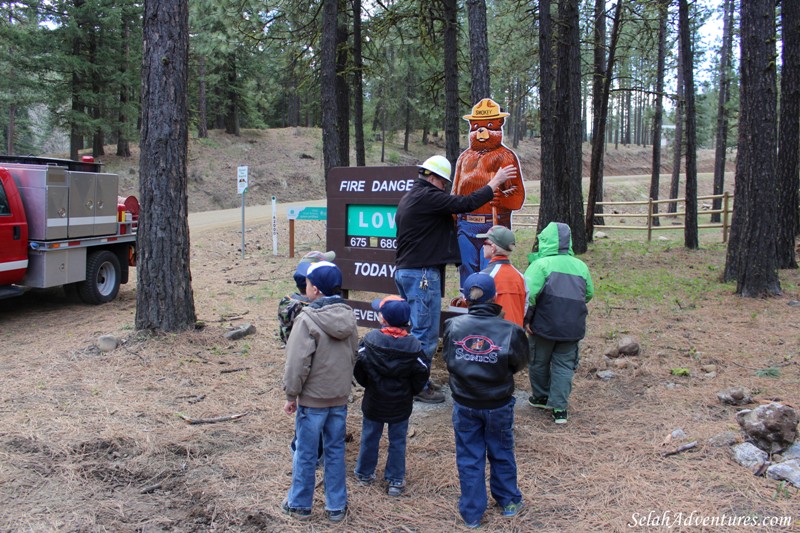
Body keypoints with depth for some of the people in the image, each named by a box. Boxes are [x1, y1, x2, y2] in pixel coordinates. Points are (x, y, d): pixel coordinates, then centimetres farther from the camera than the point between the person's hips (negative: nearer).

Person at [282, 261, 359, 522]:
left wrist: (291, 395, -7)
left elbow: (297, 363, -19)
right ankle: (337, 507, 24)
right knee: (336, 451, 15)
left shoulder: (307, 319, -20)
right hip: (340, 398, 6)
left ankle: (300, 504, 26)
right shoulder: (348, 316, 1)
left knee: (306, 453, 10)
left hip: (312, 399, -5)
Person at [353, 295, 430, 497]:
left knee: (370, 437, 19)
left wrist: (367, 384, 7)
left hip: (374, 401, 0)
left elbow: (358, 366, -12)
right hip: (401, 404, 0)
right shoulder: (413, 345, -14)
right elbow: (422, 373, -7)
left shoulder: (370, 339, -17)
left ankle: (364, 473, 34)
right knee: (397, 442, 13)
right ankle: (395, 480, 21)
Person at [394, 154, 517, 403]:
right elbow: (466, 203, -18)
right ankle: (418, 387, 4)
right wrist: (495, 182, -10)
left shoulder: (408, 198, 16)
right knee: (426, 333, -3)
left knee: (418, 329, 18)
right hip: (422, 274, -10)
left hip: (403, 271, 10)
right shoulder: (427, 196, -15)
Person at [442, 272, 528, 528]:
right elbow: (519, 364, -4)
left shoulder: (453, 326, -16)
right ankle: (509, 501, 40)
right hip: (499, 405, 0)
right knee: (501, 453, 21)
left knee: (469, 458, 14)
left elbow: (447, 358, -1)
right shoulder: (510, 331, -20)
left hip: (464, 405, 1)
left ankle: (472, 513, 25)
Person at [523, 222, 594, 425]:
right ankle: (559, 407, 5)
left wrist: (526, 319, -10)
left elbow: (528, 292, -19)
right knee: (564, 365, 10)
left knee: (539, 362, 16)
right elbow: (589, 294, 18)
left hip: (544, 325, -4)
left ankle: (541, 396, 33)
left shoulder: (541, 264, -10)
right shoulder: (581, 266, 7)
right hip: (573, 328, 4)